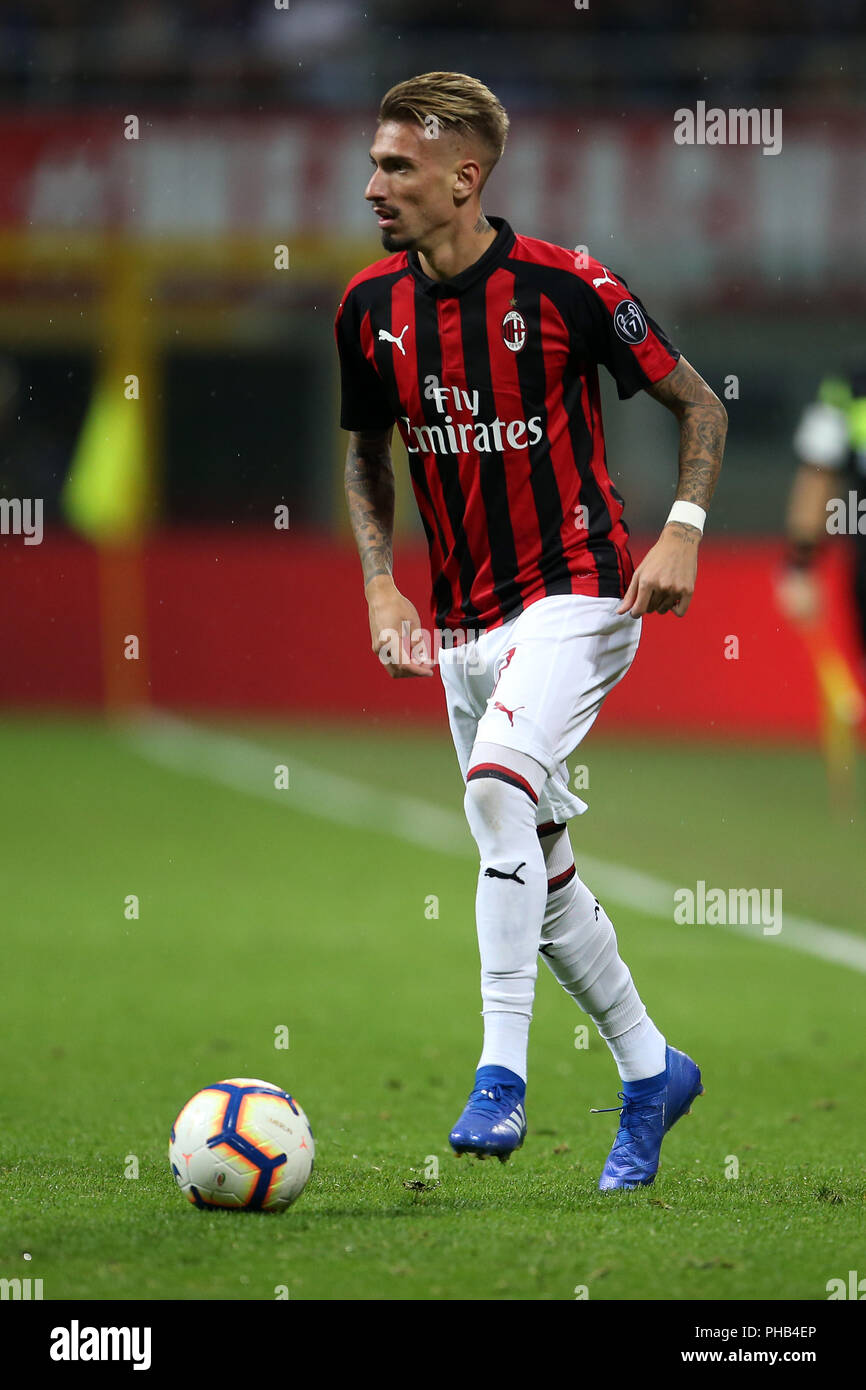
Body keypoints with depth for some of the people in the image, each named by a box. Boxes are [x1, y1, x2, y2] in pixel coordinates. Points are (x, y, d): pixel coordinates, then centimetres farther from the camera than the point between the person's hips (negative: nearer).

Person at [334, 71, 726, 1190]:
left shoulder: (564, 286, -15)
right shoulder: (370, 308, 0)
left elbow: (698, 403, -3)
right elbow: (366, 454, 16)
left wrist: (682, 531, -16)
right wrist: (382, 585, 3)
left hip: (576, 589, -6)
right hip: (462, 622, 6)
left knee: (500, 782, -29)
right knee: (537, 866, 11)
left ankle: (501, 1075, -27)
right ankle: (650, 1072, 29)